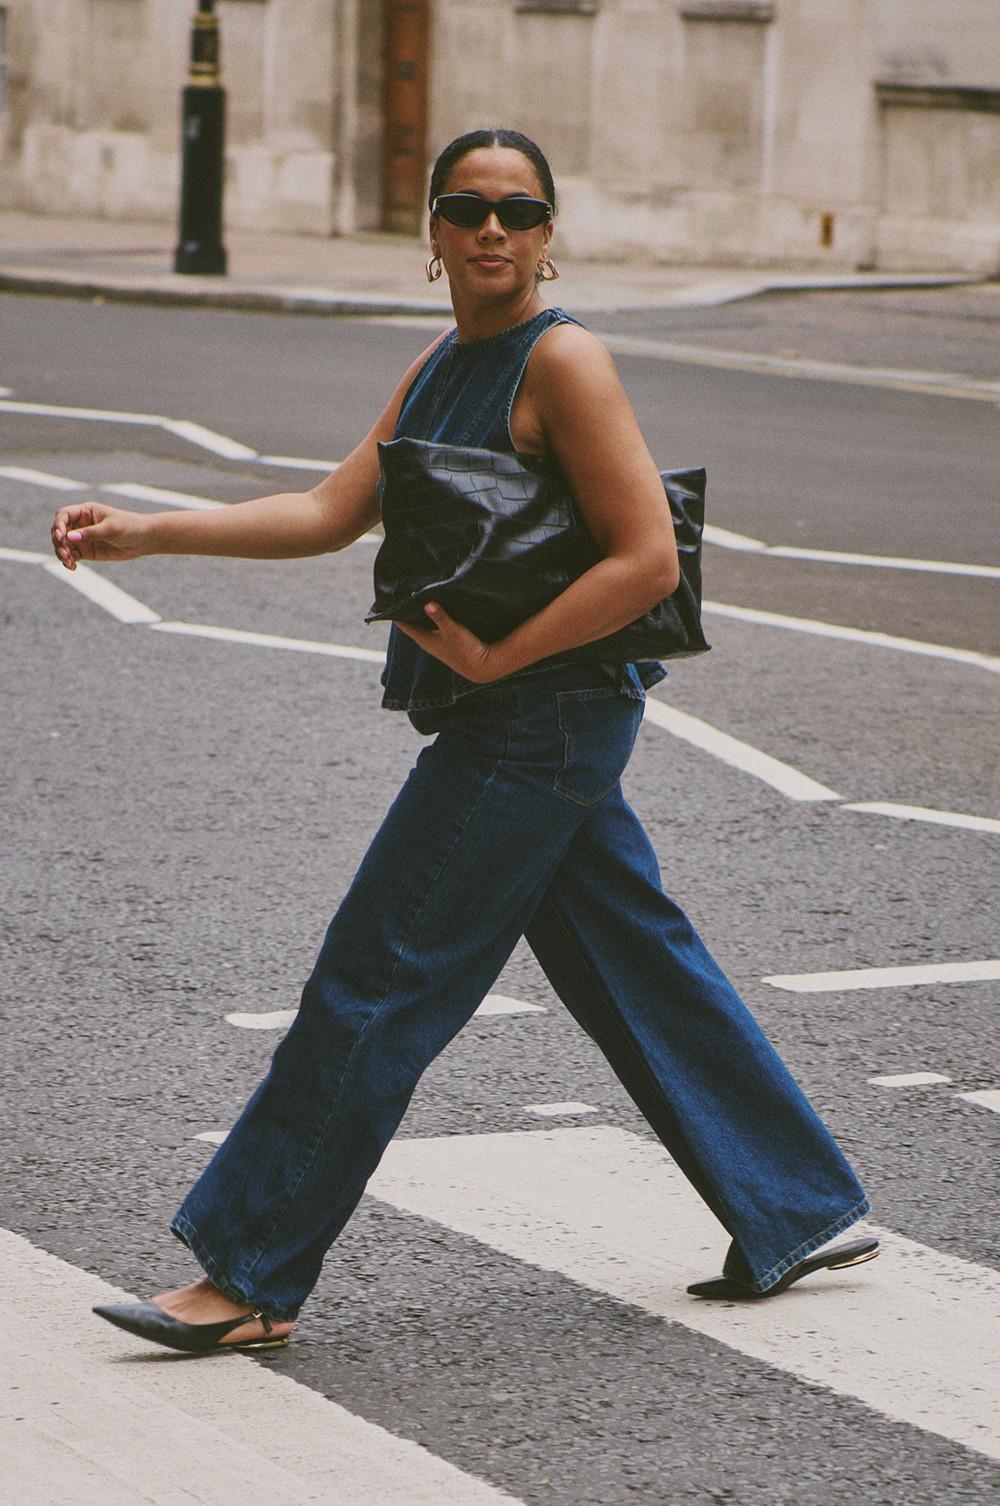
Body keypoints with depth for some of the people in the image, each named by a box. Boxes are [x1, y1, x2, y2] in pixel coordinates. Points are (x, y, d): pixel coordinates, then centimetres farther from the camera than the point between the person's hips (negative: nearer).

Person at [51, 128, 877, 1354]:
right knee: (635, 969, 15)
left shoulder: (562, 360, -14)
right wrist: (147, 534, 1)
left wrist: (494, 657, -19)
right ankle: (800, 1217, 25)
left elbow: (647, 563, -18)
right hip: (513, 728, 9)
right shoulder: (441, 368, 13)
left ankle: (252, 1276, 1)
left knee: (375, 979, -6)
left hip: (540, 723, -9)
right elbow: (332, 512, 9)